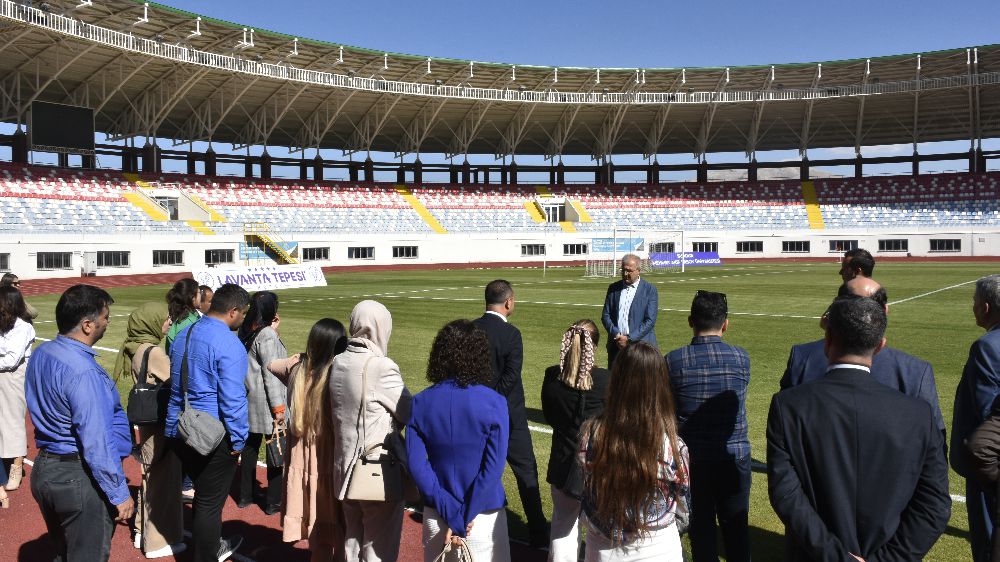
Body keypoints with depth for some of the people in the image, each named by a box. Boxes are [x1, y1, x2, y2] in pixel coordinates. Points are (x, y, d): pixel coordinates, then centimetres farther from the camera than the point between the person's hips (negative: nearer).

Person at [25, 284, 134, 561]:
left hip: (44, 468, 9)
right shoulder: (82, 371, -25)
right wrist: (120, 494, -18)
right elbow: (96, 442, -25)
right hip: (78, 476, -9)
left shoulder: (41, 354, 3)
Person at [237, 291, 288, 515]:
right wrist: (279, 407, -15)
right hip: (264, 402, -8)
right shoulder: (267, 336, -18)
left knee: (250, 447, 17)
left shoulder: (245, 332, 7)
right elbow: (271, 373, -19)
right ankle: (273, 502, 7)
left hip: (248, 400, 8)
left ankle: (245, 495, 27)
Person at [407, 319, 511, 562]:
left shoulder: (420, 404, -6)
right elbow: (494, 467, -16)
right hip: (484, 515, -2)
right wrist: (467, 516, -10)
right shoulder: (494, 403, -14)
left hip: (436, 516, 3)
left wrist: (451, 513, -9)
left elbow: (416, 464, -9)